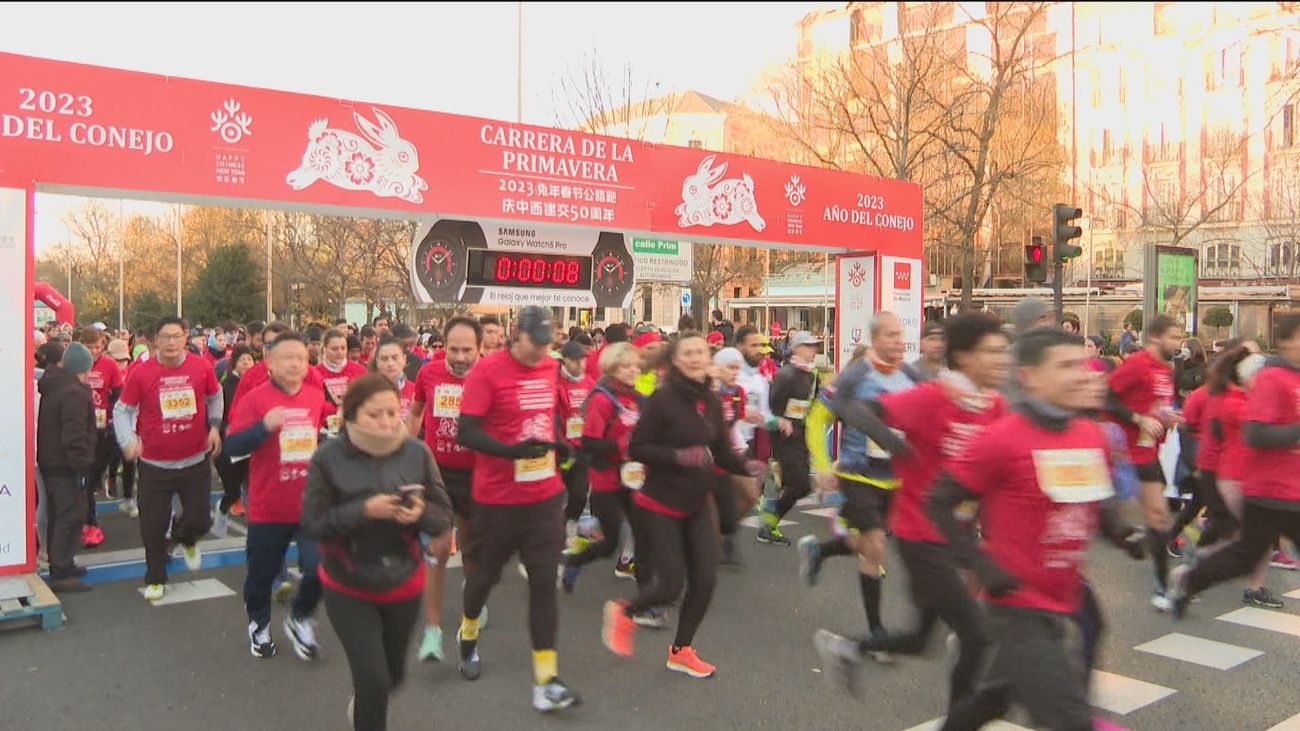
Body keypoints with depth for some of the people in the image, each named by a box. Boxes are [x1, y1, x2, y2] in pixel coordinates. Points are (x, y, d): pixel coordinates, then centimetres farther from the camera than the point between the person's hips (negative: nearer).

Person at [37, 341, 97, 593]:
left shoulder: (51, 388, 12)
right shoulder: (75, 394, -20)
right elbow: (75, 435, -25)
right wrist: (81, 466, -21)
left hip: (49, 463, 10)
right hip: (65, 467, -10)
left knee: (57, 514, 18)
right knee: (71, 516, -6)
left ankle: (59, 563, 29)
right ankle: (61, 573, -5)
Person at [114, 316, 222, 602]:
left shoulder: (201, 367, -5)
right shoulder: (141, 373, -9)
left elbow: (215, 398, 14)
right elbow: (122, 410, 0)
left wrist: (214, 426, 3)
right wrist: (128, 440, -15)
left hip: (196, 459, 1)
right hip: (155, 463, -1)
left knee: (199, 519, 5)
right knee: (153, 526, 5)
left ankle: (186, 539, 42)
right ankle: (155, 579, 25)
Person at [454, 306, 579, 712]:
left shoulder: (551, 369, 6)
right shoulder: (487, 372, -14)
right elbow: (466, 433, -18)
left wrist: (557, 445, 10)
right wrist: (514, 450, -29)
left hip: (545, 496, 4)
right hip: (497, 499, -4)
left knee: (544, 580, 0)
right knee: (485, 573, 15)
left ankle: (546, 678, 6)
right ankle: (468, 635, 46)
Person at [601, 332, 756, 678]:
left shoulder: (712, 401, 3)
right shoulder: (662, 399, -17)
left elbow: (722, 452, 8)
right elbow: (636, 448, -17)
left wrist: (750, 468, -9)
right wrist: (680, 457, -27)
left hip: (698, 505, 6)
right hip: (660, 505, -6)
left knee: (705, 581, 5)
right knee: (670, 586, -4)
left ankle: (681, 651, 27)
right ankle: (623, 612, 29)